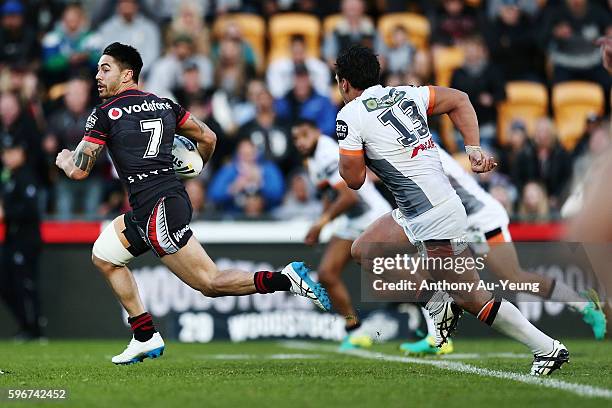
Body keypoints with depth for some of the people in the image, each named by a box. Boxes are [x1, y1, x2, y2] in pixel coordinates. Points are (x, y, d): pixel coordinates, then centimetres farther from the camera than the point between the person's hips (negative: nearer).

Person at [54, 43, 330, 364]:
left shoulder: (105, 114, -5)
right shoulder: (164, 105, 14)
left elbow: (79, 171, -4)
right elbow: (208, 139, 21)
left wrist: (64, 160, 20)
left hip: (157, 210, -8)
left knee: (210, 283, -6)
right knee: (103, 255, 22)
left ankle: (285, 279, -18)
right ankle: (145, 338, 20)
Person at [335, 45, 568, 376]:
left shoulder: (350, 116, -8)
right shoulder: (404, 94, 12)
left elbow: (354, 179, -5)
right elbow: (459, 99, 20)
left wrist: (344, 151, 15)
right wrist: (473, 148, 14)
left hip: (434, 217, -9)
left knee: (471, 299, -3)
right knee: (363, 251, 16)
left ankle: (547, 348, 0)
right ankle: (439, 306, 11)